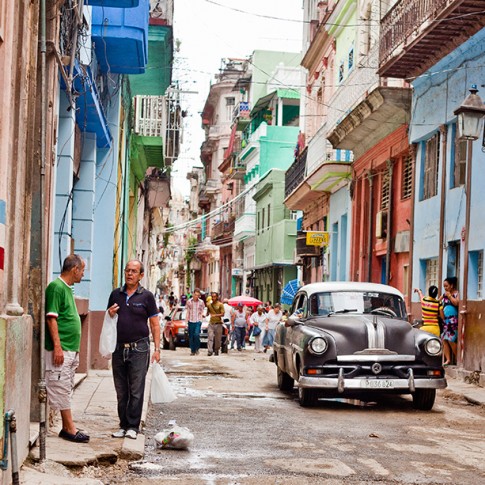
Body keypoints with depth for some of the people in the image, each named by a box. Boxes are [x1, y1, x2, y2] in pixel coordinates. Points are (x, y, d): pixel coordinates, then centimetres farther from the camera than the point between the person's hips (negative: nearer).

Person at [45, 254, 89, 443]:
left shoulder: (67, 289, 17)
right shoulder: (56, 287, -12)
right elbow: (51, 318, -18)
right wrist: (57, 346, -22)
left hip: (71, 350, 10)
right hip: (61, 349, -10)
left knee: (66, 389, 12)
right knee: (61, 389, -5)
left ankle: (67, 428, 16)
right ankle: (70, 428, -4)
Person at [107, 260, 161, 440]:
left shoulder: (146, 296, 1)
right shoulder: (115, 294, 11)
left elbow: (154, 324, 1)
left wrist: (157, 348, -7)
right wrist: (110, 314, -3)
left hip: (139, 348, -4)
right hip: (119, 348, 4)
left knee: (136, 391, -2)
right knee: (121, 391, 8)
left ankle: (133, 426, 4)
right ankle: (123, 425, 16)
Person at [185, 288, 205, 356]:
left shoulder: (201, 302, 2)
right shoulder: (189, 302, 4)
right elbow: (188, 312, 12)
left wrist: (202, 314, -6)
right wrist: (186, 320, 9)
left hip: (198, 321, -2)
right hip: (190, 321, 2)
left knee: (196, 334, -18)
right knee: (191, 337, 3)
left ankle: (197, 348, 0)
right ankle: (192, 350, 12)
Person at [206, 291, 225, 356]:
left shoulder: (220, 304, -1)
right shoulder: (209, 304, 11)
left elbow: (222, 314, -7)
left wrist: (215, 315, -19)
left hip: (218, 323, -2)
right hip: (211, 323, 2)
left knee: (217, 339, 4)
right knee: (210, 338, -11)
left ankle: (216, 351, 18)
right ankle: (210, 351, -17)